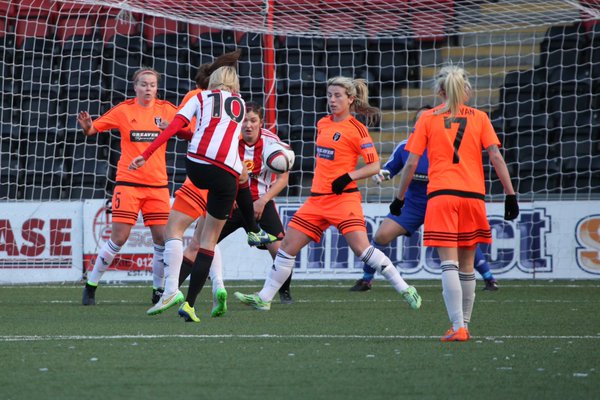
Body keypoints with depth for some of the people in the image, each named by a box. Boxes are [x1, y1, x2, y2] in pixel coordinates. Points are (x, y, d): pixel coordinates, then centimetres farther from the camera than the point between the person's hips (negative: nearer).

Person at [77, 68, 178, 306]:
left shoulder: (166, 110, 4)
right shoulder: (124, 110, 0)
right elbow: (93, 129, 3)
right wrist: (87, 127, -20)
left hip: (157, 183, 2)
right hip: (128, 181, -2)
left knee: (162, 238, -3)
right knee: (119, 238, -7)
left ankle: (158, 290, 14)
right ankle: (91, 286, 7)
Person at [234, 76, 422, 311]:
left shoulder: (357, 129, -7)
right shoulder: (323, 124, 12)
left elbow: (374, 166, -8)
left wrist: (348, 177, -20)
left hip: (343, 197, -7)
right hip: (317, 198, 7)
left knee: (362, 248, -19)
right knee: (288, 245, 4)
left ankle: (405, 290, -10)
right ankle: (263, 299, 11)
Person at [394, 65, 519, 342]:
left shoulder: (427, 119, 6)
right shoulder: (479, 118, 9)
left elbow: (411, 163, 3)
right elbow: (496, 157, 0)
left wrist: (399, 197, 11)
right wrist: (510, 194, 1)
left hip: (440, 194, -2)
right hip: (473, 195, 2)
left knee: (449, 264, -7)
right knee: (467, 266, 13)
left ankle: (458, 327, -19)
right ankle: (464, 324, 19)